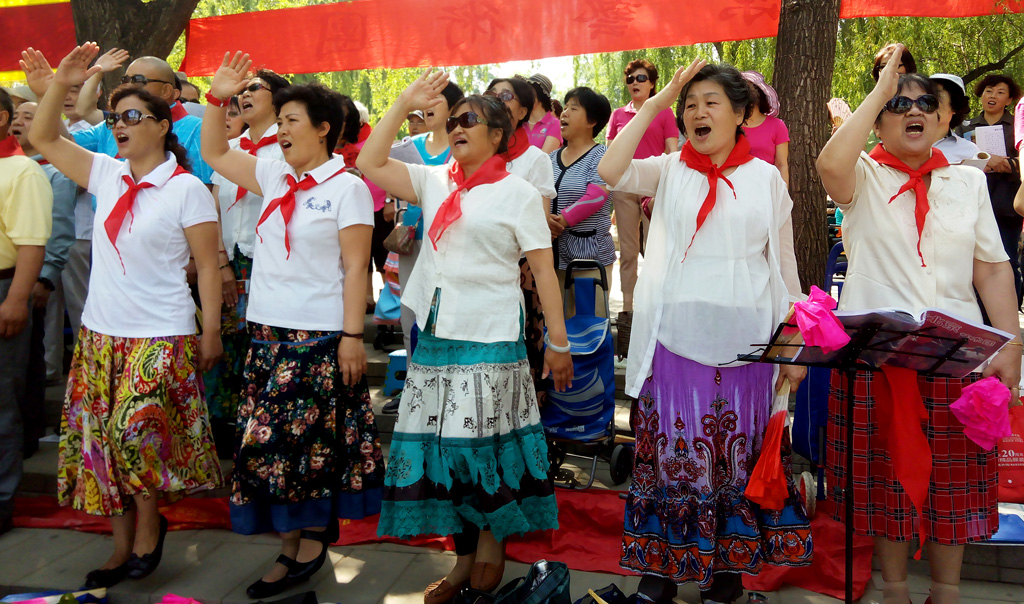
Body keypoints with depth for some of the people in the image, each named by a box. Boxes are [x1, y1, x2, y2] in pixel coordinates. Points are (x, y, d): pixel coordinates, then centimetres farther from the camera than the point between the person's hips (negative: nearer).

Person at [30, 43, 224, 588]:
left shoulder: (186, 189, -9)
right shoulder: (107, 175, 7)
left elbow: (207, 266, -8)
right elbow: (43, 139, 11)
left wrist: (211, 332, -10)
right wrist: (61, 82, -1)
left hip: (161, 337, -6)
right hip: (100, 333, 6)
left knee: (133, 433, -11)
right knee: (100, 438, 9)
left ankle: (149, 523, 17)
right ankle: (123, 547, 23)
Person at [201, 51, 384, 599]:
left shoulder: (347, 187, -6)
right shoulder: (273, 175, 11)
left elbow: (355, 268, -10)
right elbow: (213, 153, 21)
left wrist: (353, 336, -15)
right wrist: (217, 98, 9)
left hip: (321, 336, -6)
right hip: (269, 331, 6)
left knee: (311, 441, -1)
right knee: (266, 441, 7)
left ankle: (312, 540, 14)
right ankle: (289, 547, 18)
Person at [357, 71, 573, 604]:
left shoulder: (516, 191, -1)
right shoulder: (434, 182, 12)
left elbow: (544, 267, -4)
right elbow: (370, 163, 6)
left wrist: (558, 340, -8)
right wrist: (405, 103, 3)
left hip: (489, 340, -5)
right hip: (434, 337, 5)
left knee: (479, 444, -3)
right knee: (440, 446, 7)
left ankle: (493, 539, 23)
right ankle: (464, 559, 22)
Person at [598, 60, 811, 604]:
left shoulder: (766, 177, 7)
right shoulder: (669, 171, 6)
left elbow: (784, 264, 8)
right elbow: (610, 171, -14)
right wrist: (654, 104, -9)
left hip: (744, 343, 1)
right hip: (676, 339, 0)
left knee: (739, 454, 9)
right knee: (674, 450, 4)